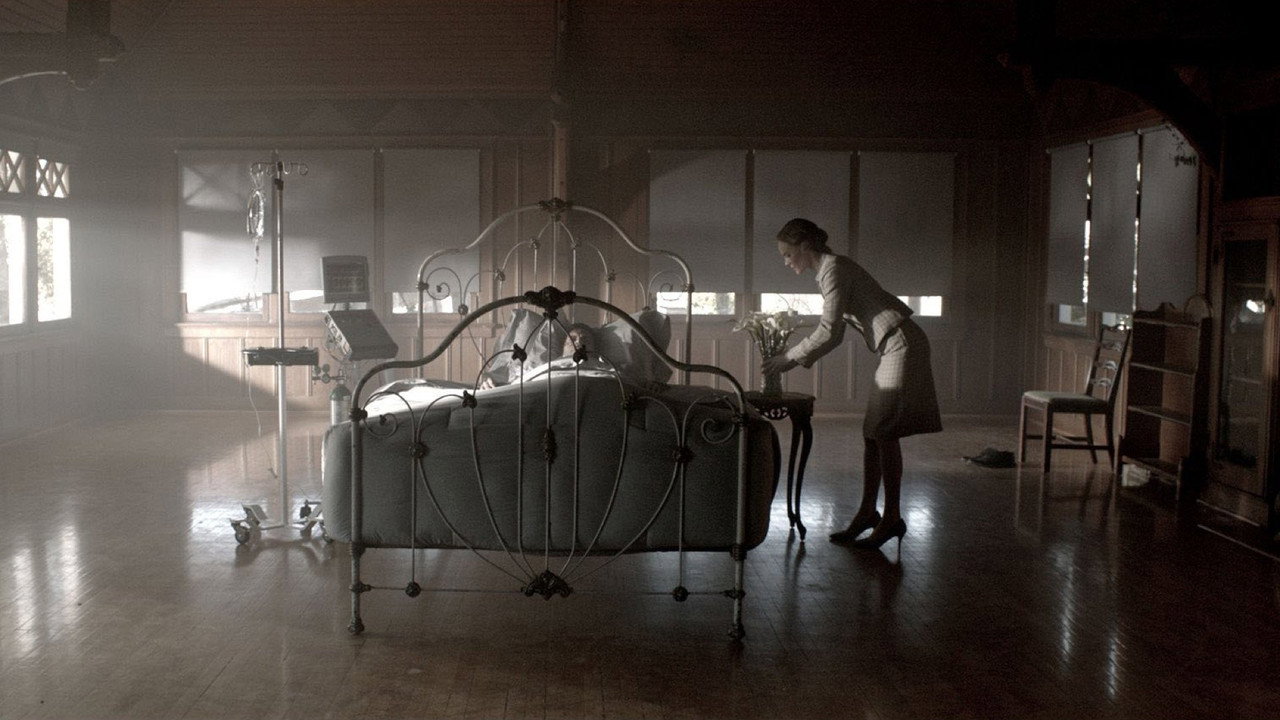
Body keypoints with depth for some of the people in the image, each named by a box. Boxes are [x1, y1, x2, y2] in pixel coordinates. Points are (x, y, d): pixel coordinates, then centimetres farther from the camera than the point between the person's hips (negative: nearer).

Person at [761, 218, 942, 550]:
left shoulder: (834, 268, -13)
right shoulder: (829, 270, 16)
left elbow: (829, 331, -18)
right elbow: (833, 332, 19)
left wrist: (791, 357, -10)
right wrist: (799, 359, 13)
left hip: (902, 345, -10)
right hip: (894, 349, 10)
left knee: (884, 433, -8)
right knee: (873, 433, 9)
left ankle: (892, 518, -3)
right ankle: (868, 512, 13)